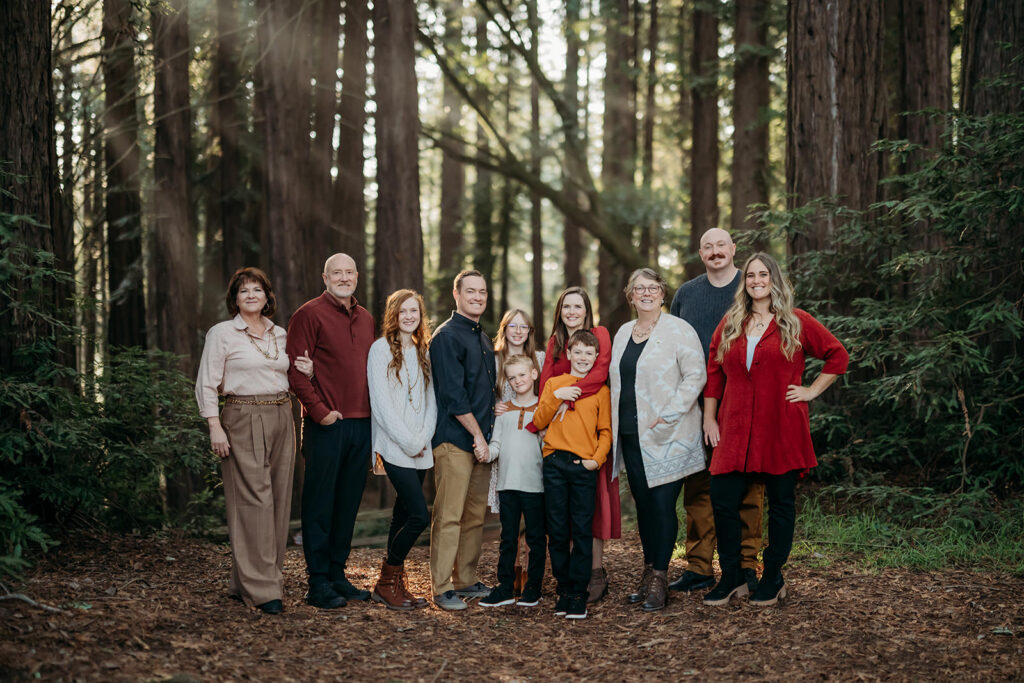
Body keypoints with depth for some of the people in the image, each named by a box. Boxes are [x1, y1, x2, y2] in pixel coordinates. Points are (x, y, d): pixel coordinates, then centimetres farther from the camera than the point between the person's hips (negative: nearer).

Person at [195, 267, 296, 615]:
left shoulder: (280, 335, 15)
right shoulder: (222, 333, 0)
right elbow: (206, 385, -2)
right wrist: (215, 428, -11)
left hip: (280, 420, 6)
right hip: (243, 420, -6)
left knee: (279, 501, 4)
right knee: (253, 501, -10)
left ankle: (245, 582, 13)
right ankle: (261, 589, -8)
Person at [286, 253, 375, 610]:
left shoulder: (366, 319, 16)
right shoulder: (309, 314, -4)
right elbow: (296, 369, -10)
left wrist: (375, 413, 11)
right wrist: (318, 410, -15)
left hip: (361, 424, 6)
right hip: (326, 424, -6)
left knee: (348, 503, 12)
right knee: (319, 503, 0)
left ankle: (338, 574, 22)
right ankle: (318, 582, 5)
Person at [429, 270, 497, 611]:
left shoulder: (483, 338, 18)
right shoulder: (446, 336, -9)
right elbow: (454, 395, -14)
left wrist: (487, 435, 14)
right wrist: (478, 436, -12)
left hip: (481, 439, 8)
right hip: (455, 439, -8)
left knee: (475, 514, 10)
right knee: (449, 515, -7)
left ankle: (466, 580, 19)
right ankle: (442, 588, -2)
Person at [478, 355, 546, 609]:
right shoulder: (504, 410, 13)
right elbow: (497, 445, 10)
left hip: (534, 483, -3)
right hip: (507, 483, 3)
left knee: (535, 538, 4)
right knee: (508, 538, 8)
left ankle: (533, 587, 12)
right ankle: (505, 588, 12)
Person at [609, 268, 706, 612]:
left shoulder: (678, 330, -5)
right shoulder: (623, 333, 15)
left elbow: (695, 376, -11)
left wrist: (668, 416, -16)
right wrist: (615, 423, 12)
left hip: (665, 437, -6)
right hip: (630, 436, 6)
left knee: (663, 504, -7)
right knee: (643, 503, 10)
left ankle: (659, 579, -1)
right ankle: (649, 572, 19)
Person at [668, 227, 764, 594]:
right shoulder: (686, 294, 13)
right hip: (696, 406, 3)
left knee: (748, 485, 0)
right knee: (697, 487, 2)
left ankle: (747, 564, 7)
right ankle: (698, 567, 8)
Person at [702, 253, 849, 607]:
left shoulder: (796, 323, 2)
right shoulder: (730, 323, 11)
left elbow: (837, 355, 7)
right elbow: (713, 371, 13)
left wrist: (812, 390, 1)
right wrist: (709, 418, 8)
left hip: (781, 428, -2)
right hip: (736, 430, 3)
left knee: (781, 503, 5)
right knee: (722, 500, -3)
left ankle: (773, 579, 18)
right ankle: (731, 579, 10)